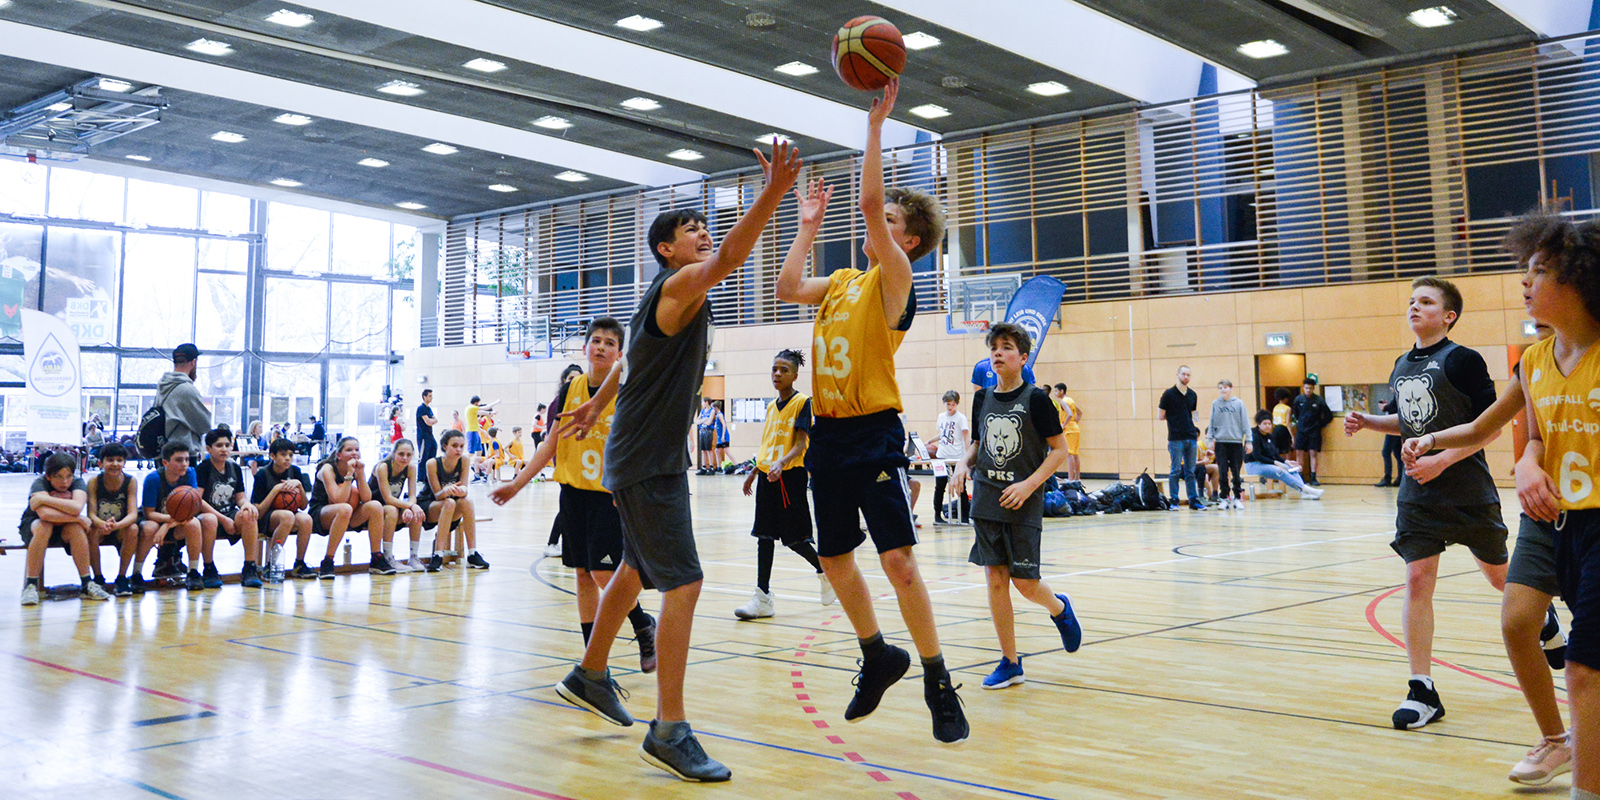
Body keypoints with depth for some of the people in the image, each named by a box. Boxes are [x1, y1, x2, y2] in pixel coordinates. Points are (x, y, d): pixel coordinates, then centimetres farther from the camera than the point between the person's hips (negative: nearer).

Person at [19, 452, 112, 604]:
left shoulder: (78, 483, -16)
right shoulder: (39, 483, -22)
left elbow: (77, 507, -38)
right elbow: (45, 514, -40)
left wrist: (44, 499, -35)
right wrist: (78, 519, -34)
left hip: (65, 531, 2)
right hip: (32, 525, -2)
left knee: (76, 528, -31)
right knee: (44, 526, -35)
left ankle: (87, 585, -24)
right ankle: (31, 586, -31)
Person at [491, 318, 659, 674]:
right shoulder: (570, 390, 5)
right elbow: (551, 445, 9)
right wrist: (517, 483, 5)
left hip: (611, 494, -4)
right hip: (573, 492, 4)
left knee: (603, 573, -11)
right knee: (583, 575, 7)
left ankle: (645, 628, 15)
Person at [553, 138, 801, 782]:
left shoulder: (669, 296, 15)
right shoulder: (679, 285, -14)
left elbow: (630, 358, 28)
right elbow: (726, 261, -36)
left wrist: (598, 404, 41)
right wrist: (772, 193, -47)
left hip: (647, 458, 11)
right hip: (647, 462, -11)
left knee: (637, 569, 23)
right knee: (682, 583, -14)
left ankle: (590, 676, 40)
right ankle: (669, 732, -11)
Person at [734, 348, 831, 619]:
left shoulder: (803, 403, -7)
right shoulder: (771, 407, 15)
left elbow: (800, 444, -15)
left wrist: (781, 463, -30)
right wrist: (753, 472, 21)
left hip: (790, 475, -7)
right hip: (767, 475, 7)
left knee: (794, 537, -2)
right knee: (764, 534, 3)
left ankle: (824, 571, 25)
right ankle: (763, 597, 4)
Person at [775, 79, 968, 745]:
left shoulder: (894, 278, -5)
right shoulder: (842, 281, 15)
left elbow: (868, 202, -17)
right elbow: (786, 289, 6)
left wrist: (875, 125, -18)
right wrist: (808, 227, 11)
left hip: (874, 437, -7)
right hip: (828, 435, 8)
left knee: (897, 560, -10)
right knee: (834, 559, 14)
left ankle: (938, 683, 3)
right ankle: (878, 657, 33)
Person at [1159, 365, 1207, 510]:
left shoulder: (1193, 395, 11)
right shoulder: (1169, 394, -3)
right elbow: (1160, 415, -1)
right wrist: (1173, 418, 2)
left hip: (1191, 437, 5)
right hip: (1175, 438, -5)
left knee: (1190, 471, 8)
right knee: (1175, 471, -2)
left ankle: (1193, 500, 11)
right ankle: (1173, 500, 5)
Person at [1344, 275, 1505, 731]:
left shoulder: (1462, 360, -11)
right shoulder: (1401, 368, 9)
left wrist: (1442, 460, -22)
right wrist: (1368, 421, 7)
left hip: (1469, 492, -5)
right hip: (1418, 493, 5)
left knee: (1500, 577, 13)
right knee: (1417, 581, -6)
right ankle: (1422, 691, -2)